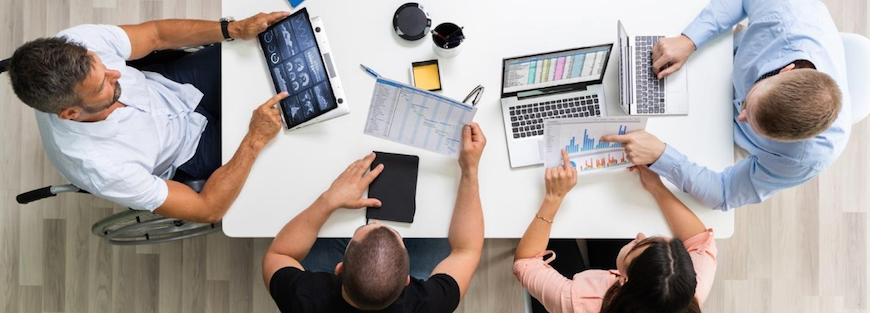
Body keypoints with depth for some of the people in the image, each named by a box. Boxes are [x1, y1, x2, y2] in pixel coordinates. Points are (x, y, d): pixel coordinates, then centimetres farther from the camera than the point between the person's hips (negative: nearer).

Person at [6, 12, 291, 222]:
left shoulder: (76, 43, -32)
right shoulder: (100, 168, -42)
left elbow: (156, 34, -13)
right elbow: (209, 210, -31)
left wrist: (235, 29, -24)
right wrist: (255, 139, -33)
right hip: (186, 149, -4)